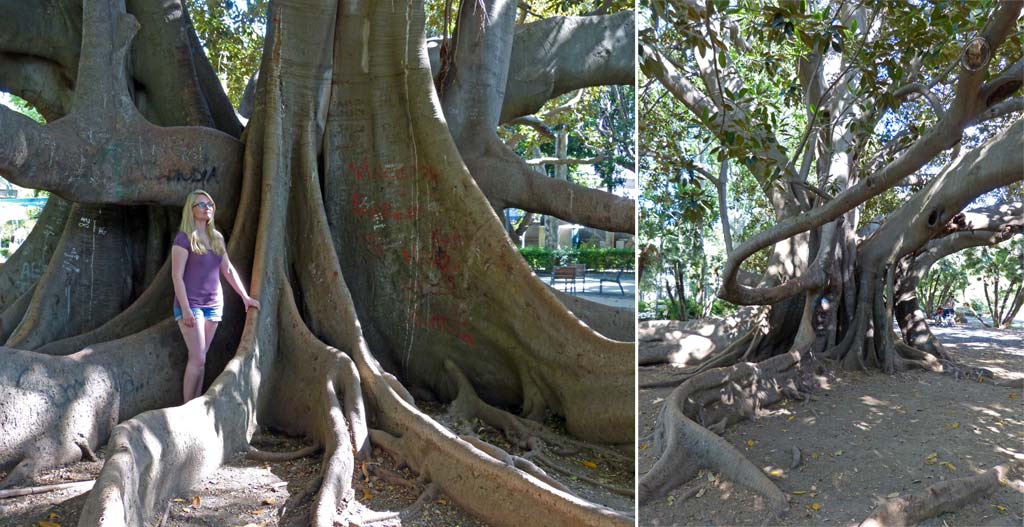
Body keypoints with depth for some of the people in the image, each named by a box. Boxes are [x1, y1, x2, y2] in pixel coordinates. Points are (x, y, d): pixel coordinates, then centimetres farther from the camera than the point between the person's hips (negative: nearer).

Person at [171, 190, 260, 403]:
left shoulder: (217, 238, 11)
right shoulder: (184, 238, -7)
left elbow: (228, 270, 16)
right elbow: (177, 276, -10)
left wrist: (245, 297, 14)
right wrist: (185, 309, -16)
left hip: (213, 305, 6)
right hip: (191, 304, -6)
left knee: (199, 359, 7)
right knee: (198, 359, -10)